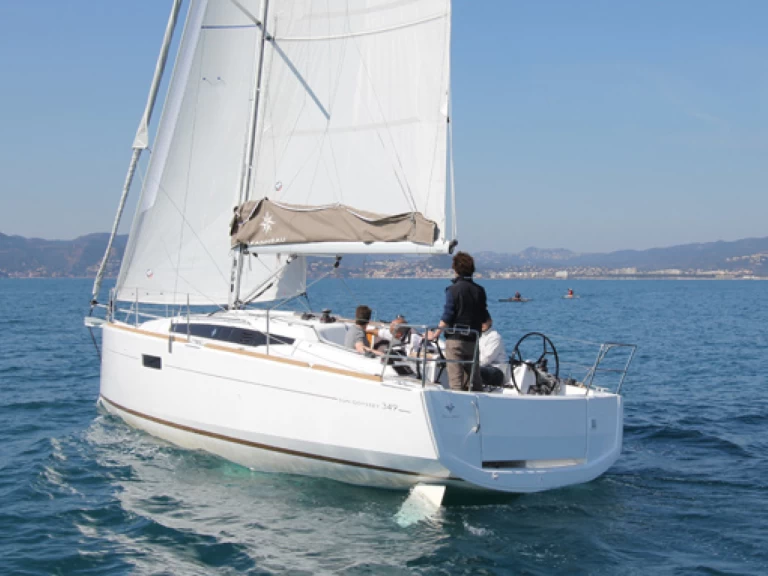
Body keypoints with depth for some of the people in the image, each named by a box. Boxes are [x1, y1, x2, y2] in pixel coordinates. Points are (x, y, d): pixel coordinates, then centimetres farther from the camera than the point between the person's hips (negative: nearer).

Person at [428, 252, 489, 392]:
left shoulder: (453, 289, -9)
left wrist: (435, 334, -4)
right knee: (475, 380, 15)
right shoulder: (479, 290, 6)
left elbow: (447, 317, -14)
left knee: (455, 380, -3)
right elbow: (485, 317, 12)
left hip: (455, 339, -5)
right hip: (473, 340, 5)